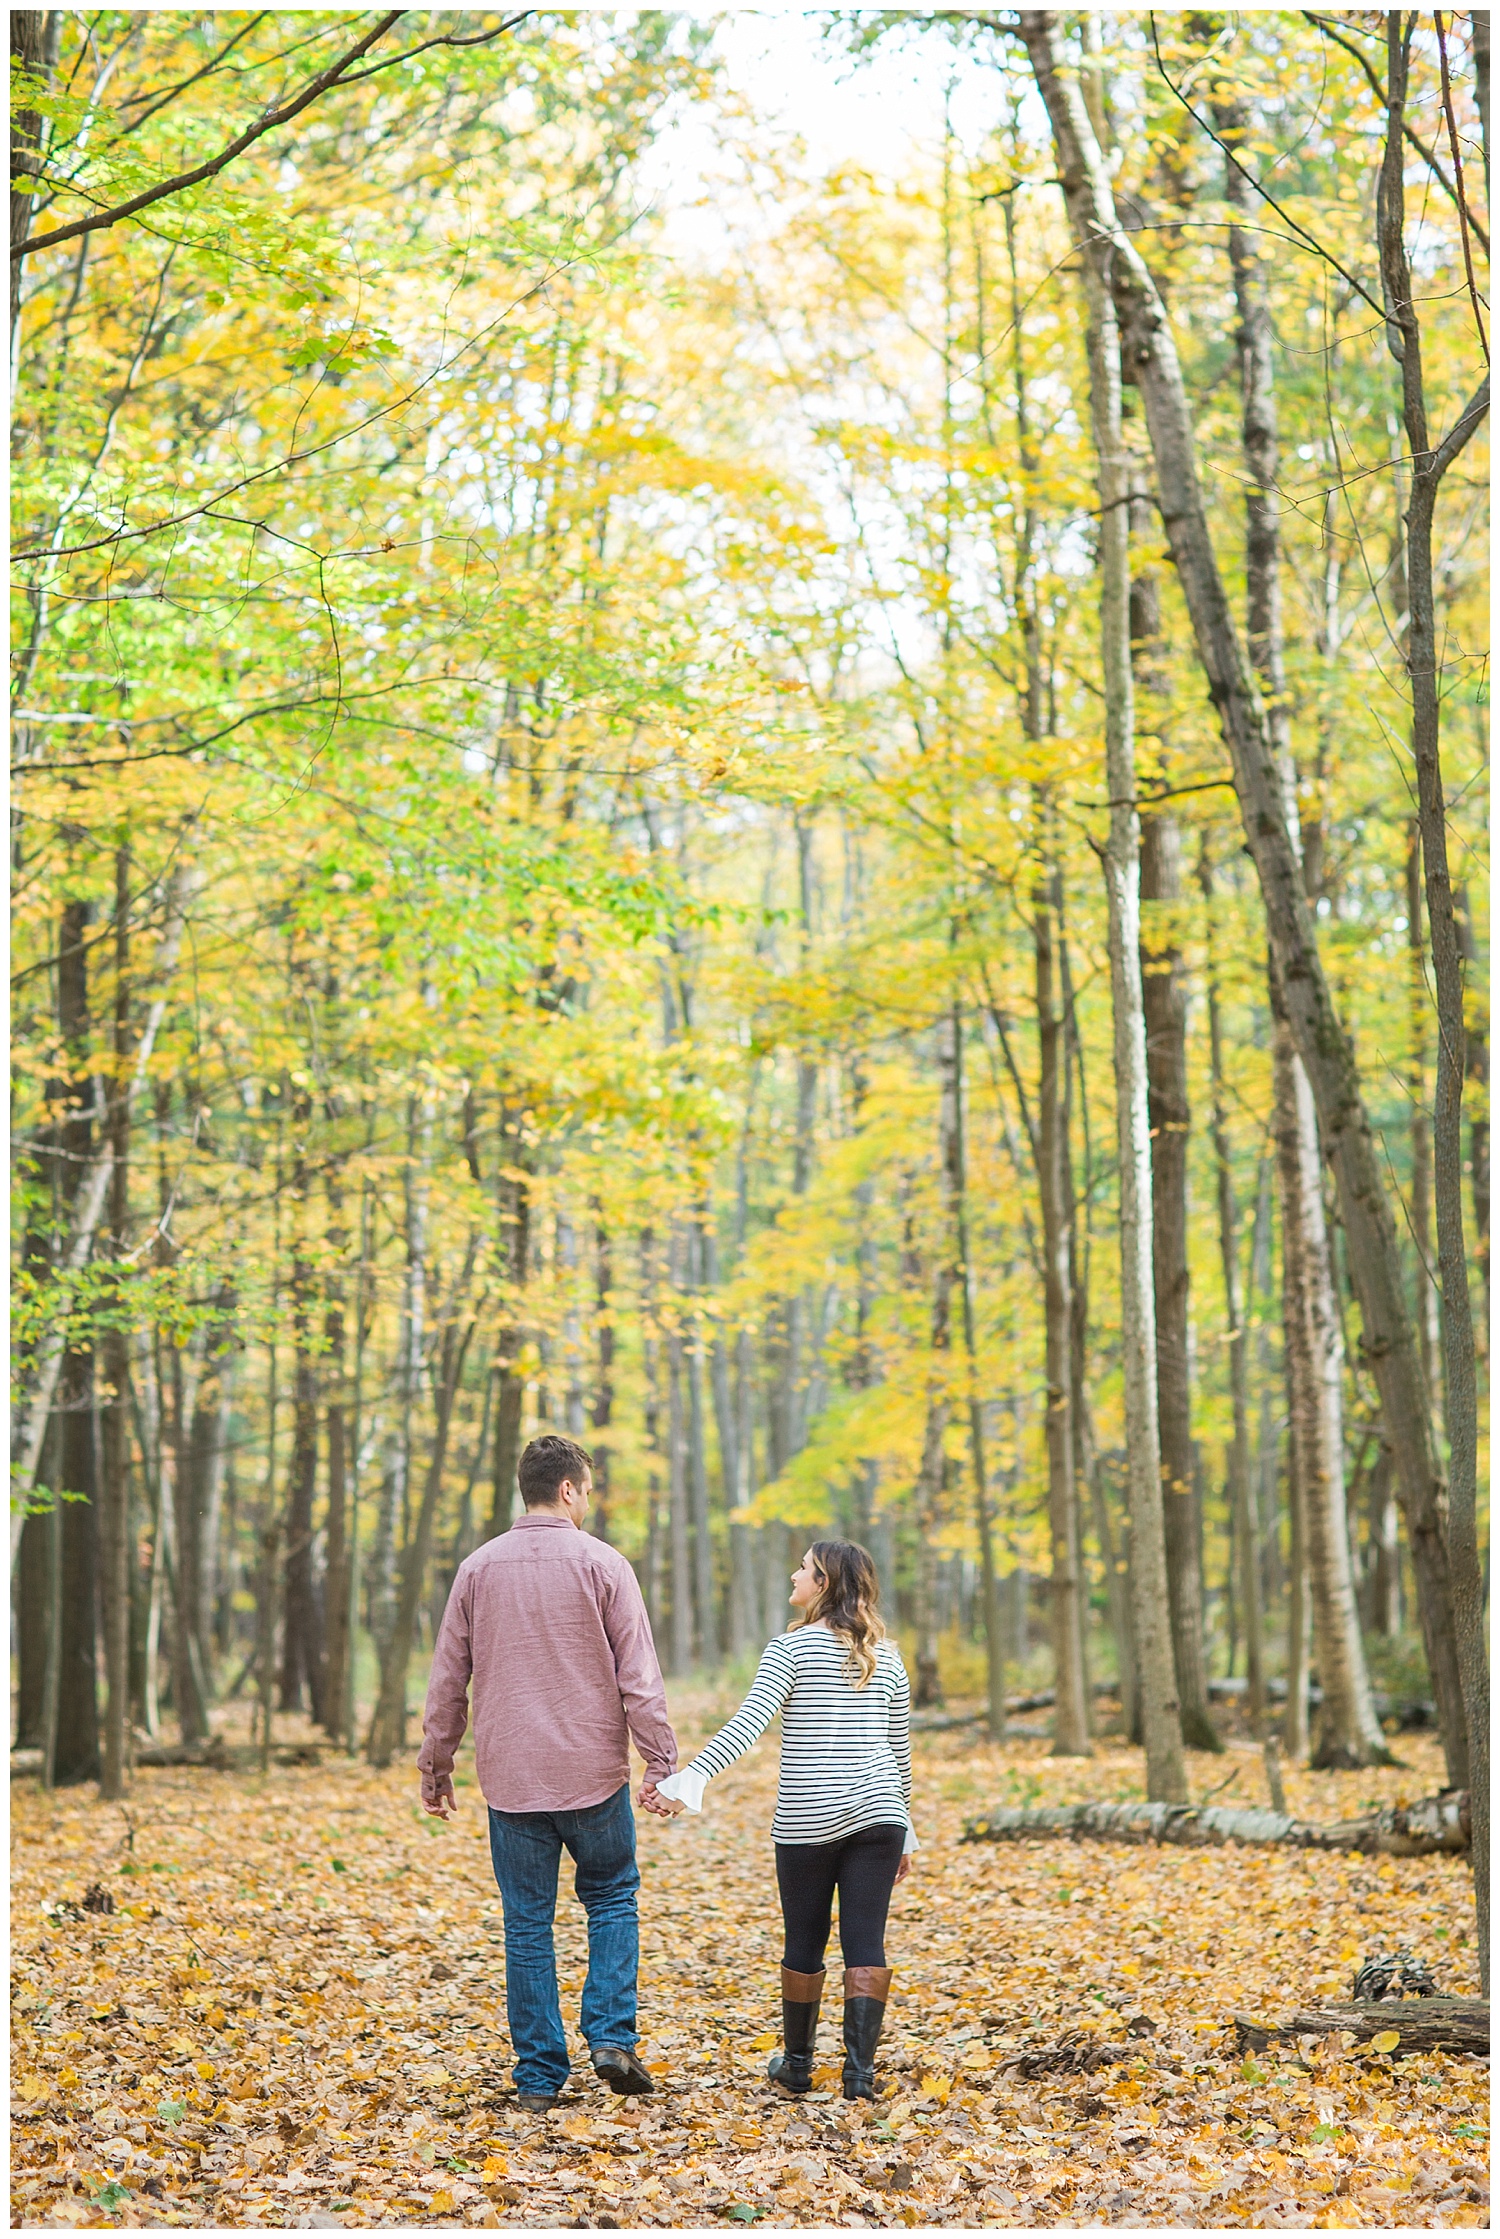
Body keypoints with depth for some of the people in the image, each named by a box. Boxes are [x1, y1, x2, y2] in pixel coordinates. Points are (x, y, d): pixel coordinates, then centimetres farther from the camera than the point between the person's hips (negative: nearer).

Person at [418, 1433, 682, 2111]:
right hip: (592, 1774, -2)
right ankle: (611, 2037, 2)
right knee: (611, 1899, 16)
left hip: (510, 1775, 2)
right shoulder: (601, 1564, -5)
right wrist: (662, 1763, -4)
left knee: (527, 1924, 8)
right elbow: (638, 1676, -8)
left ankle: (539, 2075, 9)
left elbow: (447, 1680, 7)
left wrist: (436, 1764, 15)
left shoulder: (478, 1568, 3)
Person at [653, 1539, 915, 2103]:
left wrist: (695, 1774, -27)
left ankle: (797, 2064, 24)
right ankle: (859, 2071, -6)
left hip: (806, 1820, -3)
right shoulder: (886, 1657, 11)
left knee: (804, 1943, 11)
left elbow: (750, 1720, -19)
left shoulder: (791, 1648, -4)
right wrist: (904, 1828, 25)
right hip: (877, 1813, 3)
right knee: (866, 1944, 1)